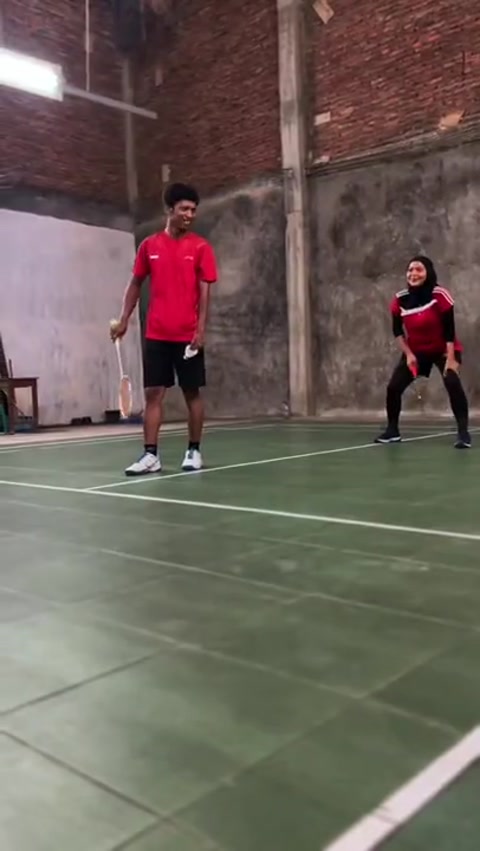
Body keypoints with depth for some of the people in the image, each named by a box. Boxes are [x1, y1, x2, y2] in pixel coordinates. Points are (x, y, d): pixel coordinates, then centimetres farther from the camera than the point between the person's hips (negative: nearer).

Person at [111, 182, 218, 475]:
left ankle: (194, 451, 17)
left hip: (188, 335, -2)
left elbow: (204, 291, -4)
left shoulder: (201, 247, 0)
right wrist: (124, 319, 7)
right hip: (156, 335, 2)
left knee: (192, 392, 5)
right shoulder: (149, 245, 7)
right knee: (153, 393, 0)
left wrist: (201, 329, -13)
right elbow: (136, 284, 15)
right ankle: (151, 455, 4)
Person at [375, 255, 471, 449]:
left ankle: (463, 433, -20)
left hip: (443, 350, -4)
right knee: (393, 387, -4)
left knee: (453, 384, -27)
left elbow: (449, 329, -20)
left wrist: (451, 358, -26)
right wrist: (408, 354, -11)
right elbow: (397, 331, 0)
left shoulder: (440, 295, -21)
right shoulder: (400, 299, -11)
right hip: (415, 351, 4)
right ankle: (392, 431, 16)